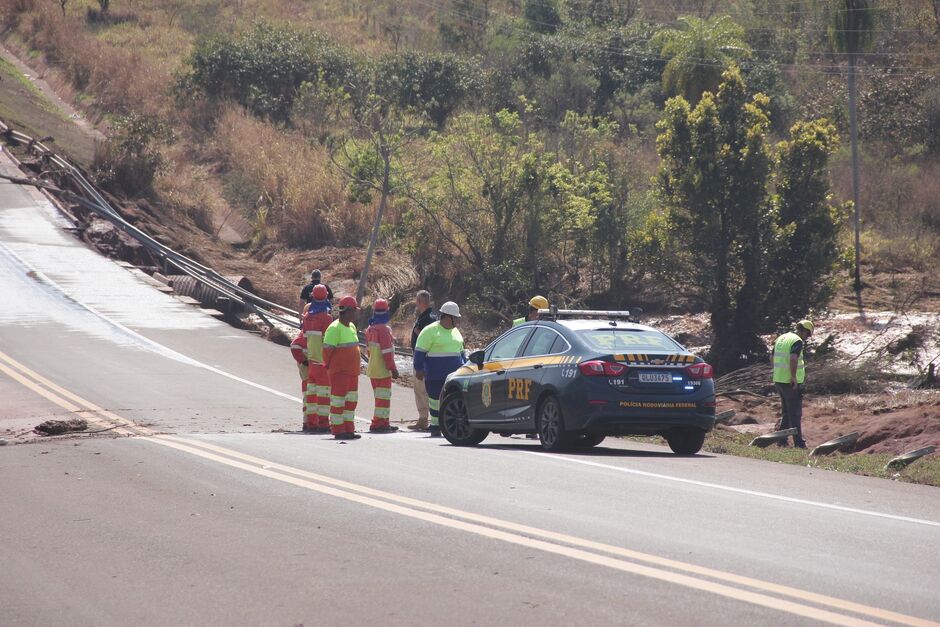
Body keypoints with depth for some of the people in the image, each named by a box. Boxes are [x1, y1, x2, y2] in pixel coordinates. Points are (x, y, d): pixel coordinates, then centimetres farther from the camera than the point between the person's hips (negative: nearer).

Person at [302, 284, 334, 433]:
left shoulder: (307, 316, 6)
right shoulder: (326, 317, -14)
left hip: (311, 359, 7)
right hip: (323, 360, -7)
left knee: (312, 391, 12)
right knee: (324, 392, -4)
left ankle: (310, 422, 14)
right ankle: (323, 423, -5)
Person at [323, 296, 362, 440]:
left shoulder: (352, 327, 13)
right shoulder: (335, 328, -16)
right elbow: (327, 349, -16)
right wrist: (328, 365, -5)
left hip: (352, 371, 9)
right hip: (339, 371, -9)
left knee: (351, 400, 12)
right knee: (338, 400, -3)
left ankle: (349, 429, 19)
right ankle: (338, 431, 1)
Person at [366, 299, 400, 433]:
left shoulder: (370, 329, 11)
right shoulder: (384, 329, -17)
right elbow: (387, 352, -19)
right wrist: (393, 368, -14)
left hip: (373, 370, 9)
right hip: (383, 370, -9)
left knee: (381, 397, 17)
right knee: (383, 397, -6)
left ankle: (384, 423, 22)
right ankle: (378, 424, -9)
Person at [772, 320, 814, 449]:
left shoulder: (780, 339, 13)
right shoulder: (797, 341, -14)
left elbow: (773, 358, 21)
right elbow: (793, 359, -29)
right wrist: (794, 377, -23)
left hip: (779, 380, 8)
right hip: (792, 383, -8)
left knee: (786, 413, 17)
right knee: (795, 414, -2)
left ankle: (781, 441, 17)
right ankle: (799, 443, -1)